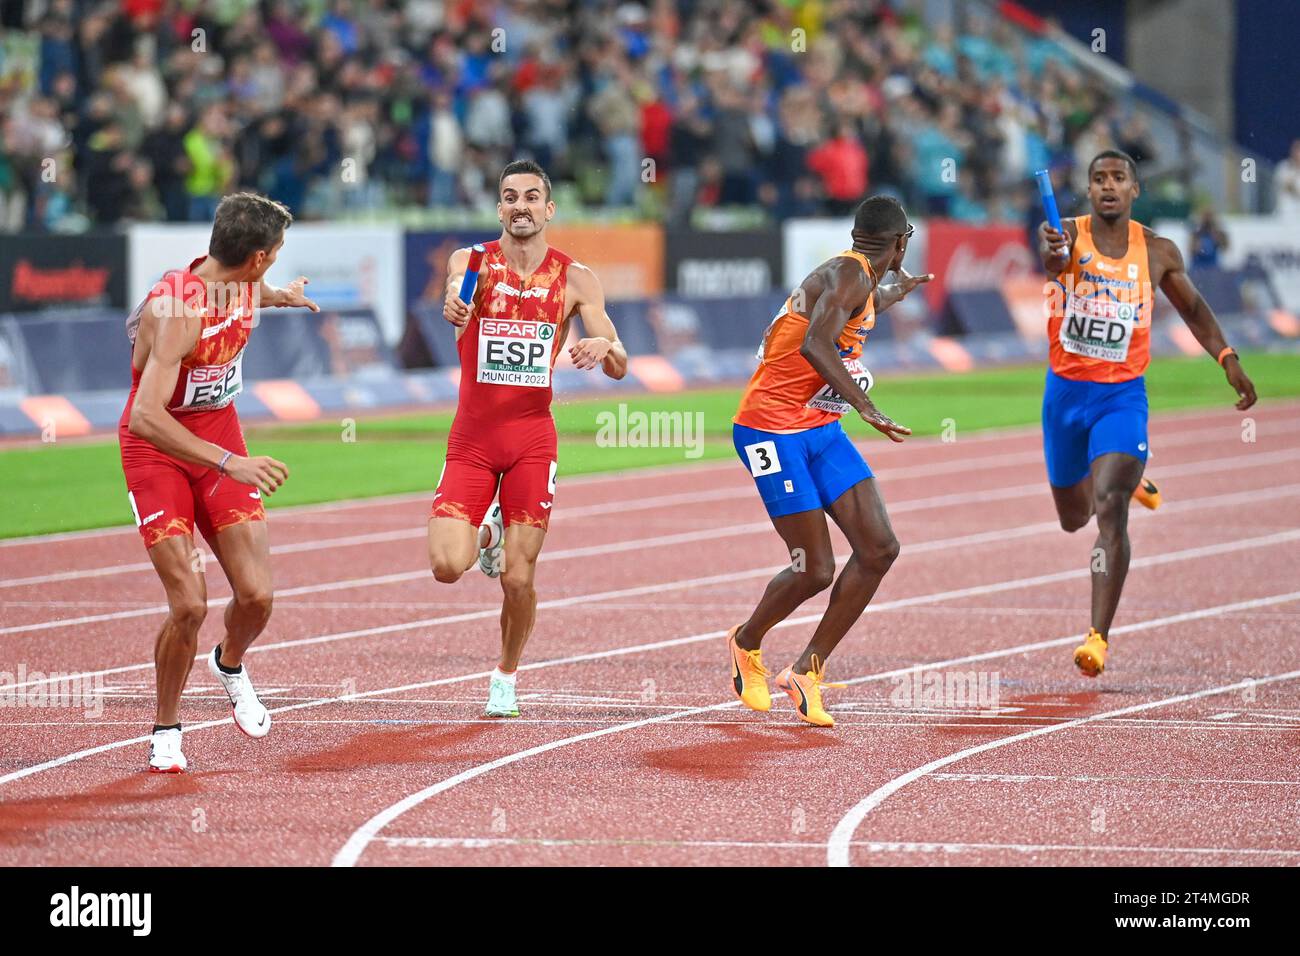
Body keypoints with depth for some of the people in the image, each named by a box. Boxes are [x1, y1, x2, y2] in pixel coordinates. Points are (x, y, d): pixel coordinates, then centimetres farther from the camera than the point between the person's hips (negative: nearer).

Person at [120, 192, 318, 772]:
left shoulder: (242, 286, -5)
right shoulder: (176, 313, -30)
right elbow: (145, 416, -38)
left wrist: (282, 296, 47)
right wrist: (230, 463, -44)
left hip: (220, 439, 6)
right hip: (157, 451, -6)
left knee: (256, 595, -6)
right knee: (189, 604, -15)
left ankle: (230, 666, 30)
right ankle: (166, 731, 8)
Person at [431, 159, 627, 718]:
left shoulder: (574, 279, 1)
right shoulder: (473, 261, -2)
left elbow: (619, 368, -1)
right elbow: (460, 289, -27)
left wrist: (605, 347, -25)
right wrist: (456, 305, -51)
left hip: (532, 440, 0)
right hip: (472, 437, 0)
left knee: (517, 580, -3)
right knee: (447, 566, -15)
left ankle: (506, 677, 23)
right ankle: (486, 535, 22)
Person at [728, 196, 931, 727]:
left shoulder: (863, 282, 14)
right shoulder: (849, 276, -17)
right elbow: (814, 346, -33)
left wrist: (897, 291, 58)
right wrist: (865, 406, -37)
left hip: (822, 431, 10)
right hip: (773, 430, -10)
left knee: (880, 549, -4)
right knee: (815, 571, -9)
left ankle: (805, 672, 4)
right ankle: (747, 643, 22)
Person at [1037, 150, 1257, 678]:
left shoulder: (1158, 252, -2)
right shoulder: (1069, 235, -8)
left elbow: (1193, 308, 16)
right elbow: (1052, 259, -34)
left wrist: (1228, 360, 6)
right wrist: (1052, 253, -58)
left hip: (1122, 396, -1)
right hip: (1066, 393, 1)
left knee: (1110, 511, -20)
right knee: (1074, 516, 17)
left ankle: (1099, 636, -22)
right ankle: (1129, 481, 54)